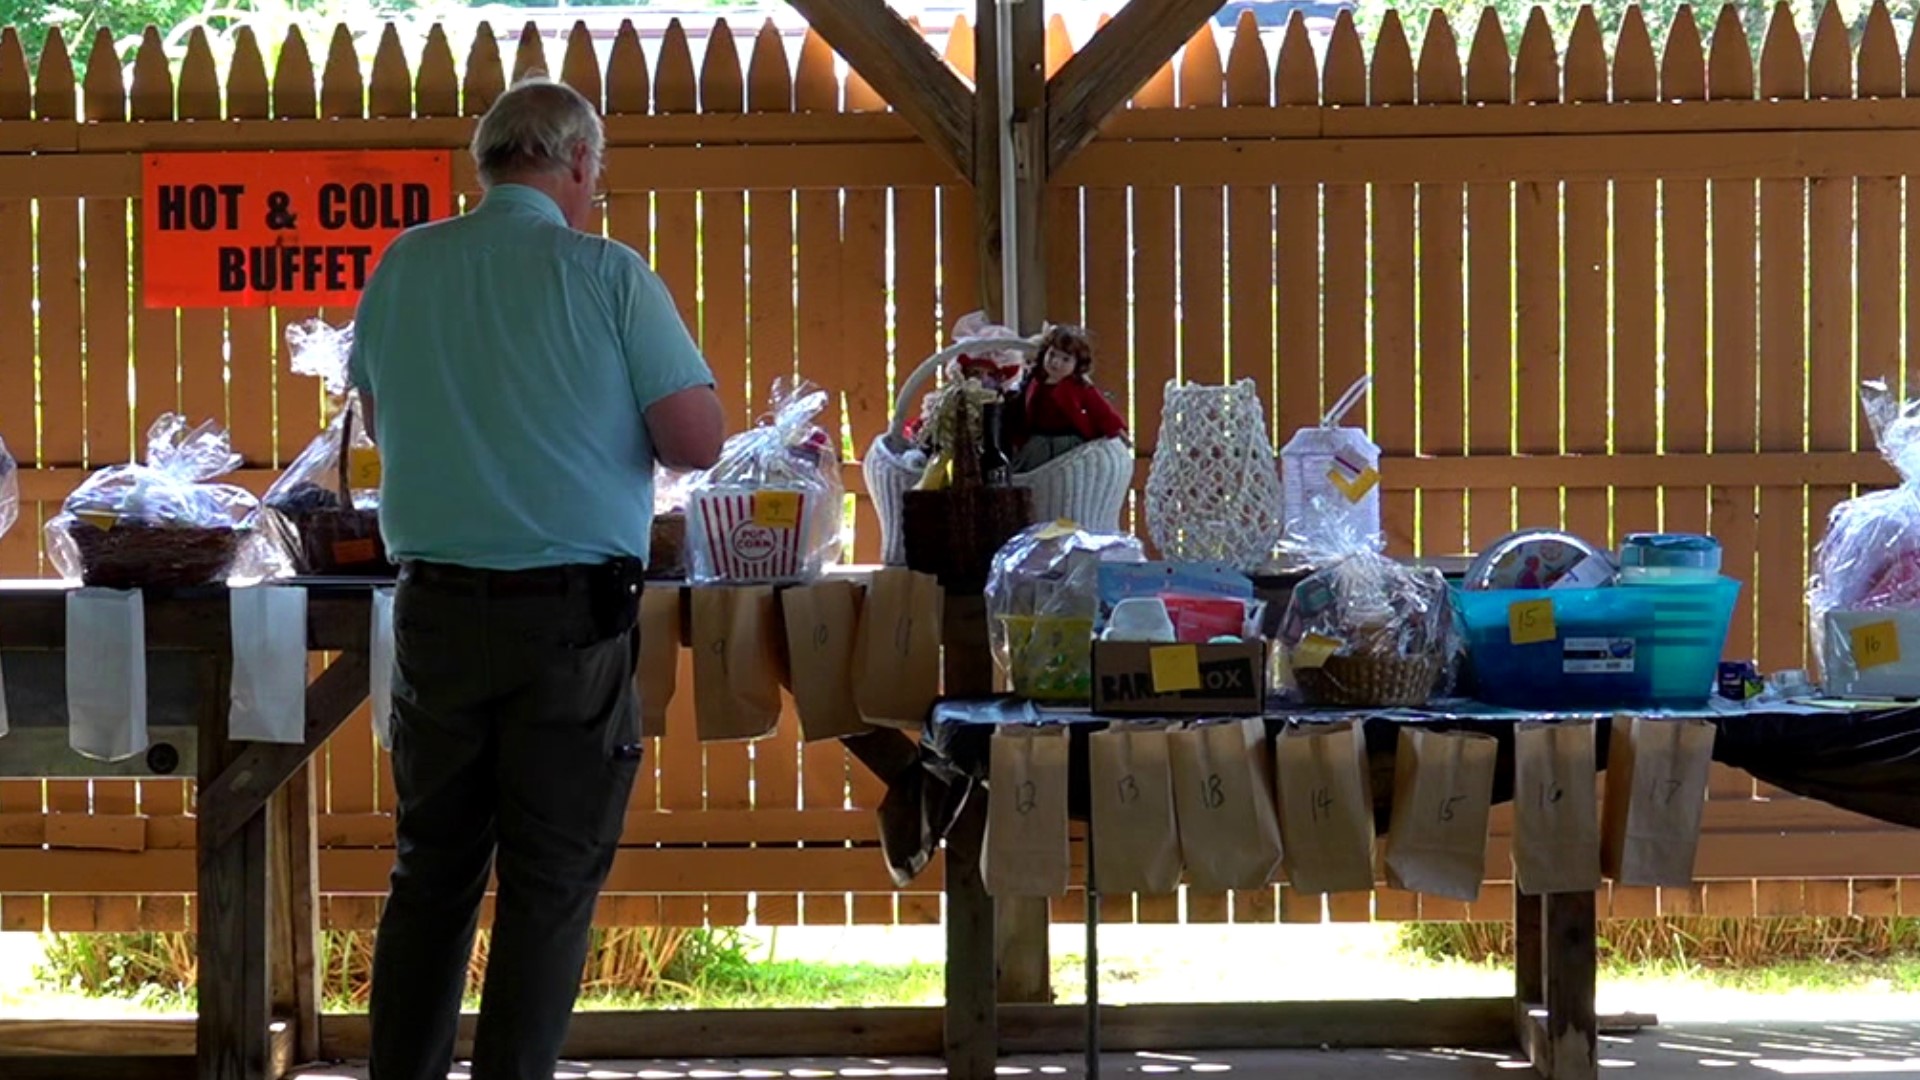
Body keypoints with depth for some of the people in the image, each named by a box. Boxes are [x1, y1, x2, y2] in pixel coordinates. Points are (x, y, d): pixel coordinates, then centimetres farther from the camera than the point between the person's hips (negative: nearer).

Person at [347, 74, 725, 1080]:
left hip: (436, 609, 4)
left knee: (430, 871, 13)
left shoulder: (402, 268, 4)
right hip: (572, 618, -4)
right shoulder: (608, 274, -9)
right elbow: (697, 441, -9)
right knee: (550, 884, 4)